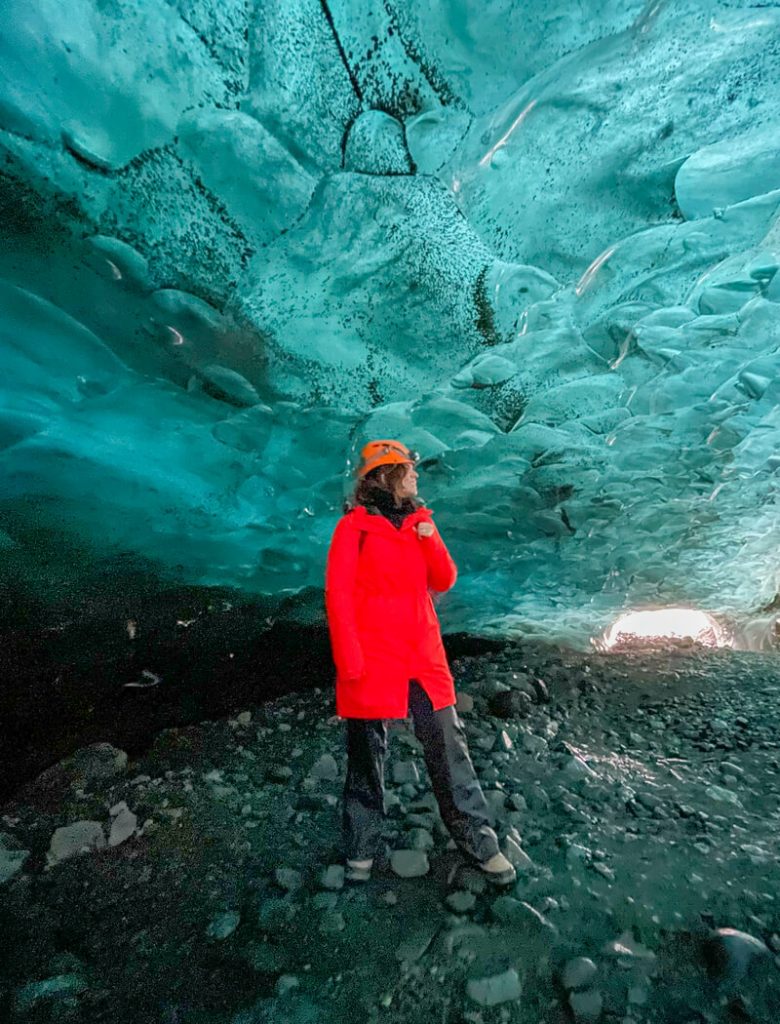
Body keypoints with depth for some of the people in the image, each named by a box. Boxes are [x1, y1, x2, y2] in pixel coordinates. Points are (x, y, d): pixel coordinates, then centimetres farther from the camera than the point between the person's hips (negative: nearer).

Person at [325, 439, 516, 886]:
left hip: (423, 654, 5)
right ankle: (361, 849, 29)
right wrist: (349, 659, -13)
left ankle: (478, 840, 26)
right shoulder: (355, 525, -4)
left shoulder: (419, 520, 12)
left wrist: (430, 539, -6)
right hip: (373, 655, -4)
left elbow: (444, 581, 10)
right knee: (368, 753, 8)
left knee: (449, 745, 9)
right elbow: (338, 593, -7)